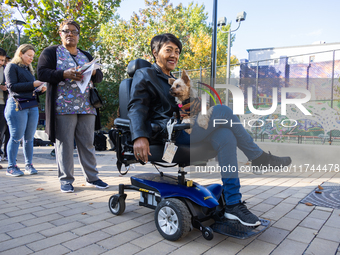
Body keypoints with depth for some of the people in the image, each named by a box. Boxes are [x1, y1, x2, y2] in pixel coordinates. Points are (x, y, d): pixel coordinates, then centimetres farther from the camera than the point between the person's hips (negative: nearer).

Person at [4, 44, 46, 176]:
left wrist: (41, 89, 3)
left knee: (29, 137, 5)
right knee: (16, 137, -3)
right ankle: (11, 167, 6)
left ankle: (29, 165, 12)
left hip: (33, 106, 6)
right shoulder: (12, 67, 2)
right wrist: (33, 84, -14)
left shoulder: (28, 69, 22)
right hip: (17, 106, -6)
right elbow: (12, 86, -9)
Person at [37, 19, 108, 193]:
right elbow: (42, 73, -3)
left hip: (87, 107, 4)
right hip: (63, 107, -3)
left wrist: (94, 72, -7)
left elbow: (99, 77, 17)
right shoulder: (51, 52, 9)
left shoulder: (86, 56, 22)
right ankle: (65, 179, 10)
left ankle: (92, 177, 14)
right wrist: (64, 74, -18)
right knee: (64, 144, -1)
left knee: (88, 143, 6)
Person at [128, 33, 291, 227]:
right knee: (223, 111, -20)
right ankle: (258, 157, -5)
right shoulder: (144, 75, 8)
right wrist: (140, 137, -24)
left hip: (184, 129, 8)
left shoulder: (174, 81, 33)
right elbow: (136, 107, -8)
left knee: (225, 136, -17)